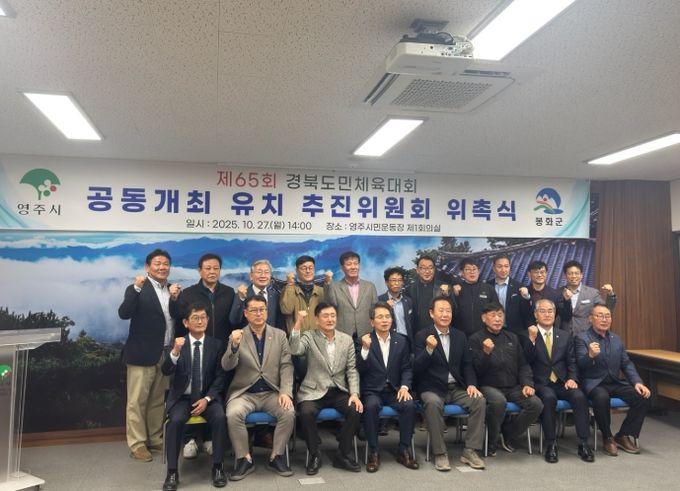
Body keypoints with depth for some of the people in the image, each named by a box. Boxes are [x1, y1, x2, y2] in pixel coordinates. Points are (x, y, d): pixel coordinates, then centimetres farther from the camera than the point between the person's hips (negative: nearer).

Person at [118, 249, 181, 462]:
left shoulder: (173, 289, 11)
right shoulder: (138, 289, -5)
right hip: (142, 354, -5)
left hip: (167, 354, 5)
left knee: (159, 400, 14)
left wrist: (176, 298, -9)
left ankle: (156, 439, 25)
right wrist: (136, 288, -29)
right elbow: (124, 313, -20)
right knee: (137, 401, 2)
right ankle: (137, 445, 11)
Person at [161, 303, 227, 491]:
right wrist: (175, 352, -33)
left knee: (220, 418, -28)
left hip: (208, 396, 0)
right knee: (176, 420, -30)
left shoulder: (216, 344, 2)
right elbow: (166, 371, -14)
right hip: (182, 397, 0)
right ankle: (172, 472, -16)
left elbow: (220, 377, 0)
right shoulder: (178, 343, 0)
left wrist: (207, 399, -15)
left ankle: (217, 467, -14)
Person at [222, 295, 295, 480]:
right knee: (233, 414, -29)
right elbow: (226, 366, -9)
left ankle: (276, 456, -5)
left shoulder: (280, 335, 6)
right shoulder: (237, 336, 2)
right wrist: (234, 345, -29)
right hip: (244, 393, -1)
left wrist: (286, 392, -14)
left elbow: (286, 366, 1)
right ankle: (244, 458, -9)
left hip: (272, 392, 1)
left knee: (289, 412, -26)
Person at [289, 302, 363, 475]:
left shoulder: (347, 339, 7)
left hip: (339, 391, 3)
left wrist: (354, 393, -8)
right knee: (306, 413, -31)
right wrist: (298, 323, -30)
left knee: (355, 410, -24)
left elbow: (352, 370, 6)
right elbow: (294, 350, -23)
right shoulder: (309, 337, -1)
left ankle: (343, 454, -2)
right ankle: (314, 454, -5)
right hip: (314, 391, -2)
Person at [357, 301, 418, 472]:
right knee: (371, 406, -33)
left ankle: (403, 450, -9)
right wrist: (365, 349, -23)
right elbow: (360, 370, -8)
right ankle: (373, 452, -18)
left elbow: (407, 368, 7)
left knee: (409, 405, -26)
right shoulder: (365, 341, 1)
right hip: (372, 391, -2)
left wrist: (404, 386, -11)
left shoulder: (401, 341, 9)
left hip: (394, 390, 2)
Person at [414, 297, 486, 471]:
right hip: (432, 388, -4)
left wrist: (471, 384, -7)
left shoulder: (460, 336, 12)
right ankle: (440, 453, -22)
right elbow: (417, 368, -12)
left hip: (457, 388, 4)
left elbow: (467, 364, 12)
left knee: (479, 400, -21)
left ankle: (470, 450, -11)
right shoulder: (422, 336, -3)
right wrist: (429, 349, -29)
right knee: (433, 403, -35)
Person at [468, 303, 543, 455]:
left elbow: (523, 364, 15)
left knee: (536, 404, -19)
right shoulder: (476, 339, -1)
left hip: (513, 387, 5)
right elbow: (477, 370, -9)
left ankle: (508, 433, 6)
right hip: (489, 386, -5)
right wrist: (486, 352, -26)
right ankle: (491, 441, -9)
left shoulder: (512, 338, 16)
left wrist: (527, 384, -2)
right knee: (498, 401, -36)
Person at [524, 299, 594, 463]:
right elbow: (526, 361, -7)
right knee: (549, 397, -34)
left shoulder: (565, 336, 16)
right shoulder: (528, 335, 4)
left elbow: (571, 362, 12)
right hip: (541, 384, -3)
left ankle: (583, 444, -15)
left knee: (579, 396, -26)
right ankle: (551, 445, -20)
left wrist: (572, 378, -7)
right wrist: (532, 339, -19)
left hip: (562, 382, 3)